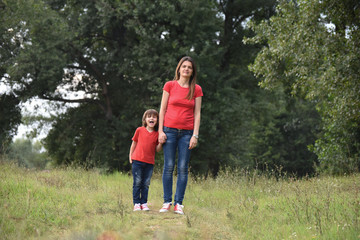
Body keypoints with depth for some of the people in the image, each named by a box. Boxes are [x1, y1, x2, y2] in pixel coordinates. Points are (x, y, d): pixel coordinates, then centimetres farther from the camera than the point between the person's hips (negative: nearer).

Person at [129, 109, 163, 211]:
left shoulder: (157, 134, 4)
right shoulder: (139, 130, 1)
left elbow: (157, 150, 6)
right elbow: (134, 143, 10)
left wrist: (160, 143, -12)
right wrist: (130, 156, 8)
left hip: (149, 163, 2)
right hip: (137, 161, -1)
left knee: (146, 184, 5)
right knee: (137, 183, -1)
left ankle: (144, 203, 11)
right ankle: (136, 203, 4)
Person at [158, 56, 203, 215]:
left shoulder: (196, 89, 7)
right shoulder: (169, 85, 5)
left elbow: (197, 114, 5)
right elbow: (162, 110, 5)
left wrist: (195, 135, -3)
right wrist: (161, 131, -3)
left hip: (187, 133, 1)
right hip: (170, 130, -1)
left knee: (183, 168, -2)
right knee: (169, 166, -3)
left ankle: (179, 204, 2)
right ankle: (167, 202, 4)